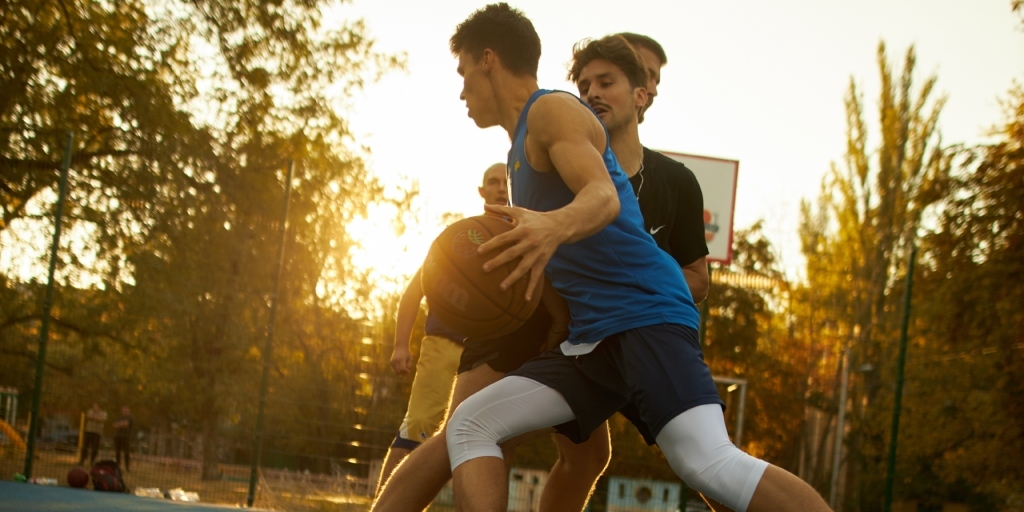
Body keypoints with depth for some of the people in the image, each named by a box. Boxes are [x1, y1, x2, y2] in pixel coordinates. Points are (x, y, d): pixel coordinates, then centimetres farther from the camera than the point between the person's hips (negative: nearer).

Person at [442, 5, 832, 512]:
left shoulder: (552, 109, -2)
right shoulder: (523, 146, 26)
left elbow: (604, 197, -23)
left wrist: (555, 226, -44)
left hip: (646, 315, -9)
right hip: (589, 337, 9)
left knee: (710, 465, -29)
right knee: (469, 425, -3)